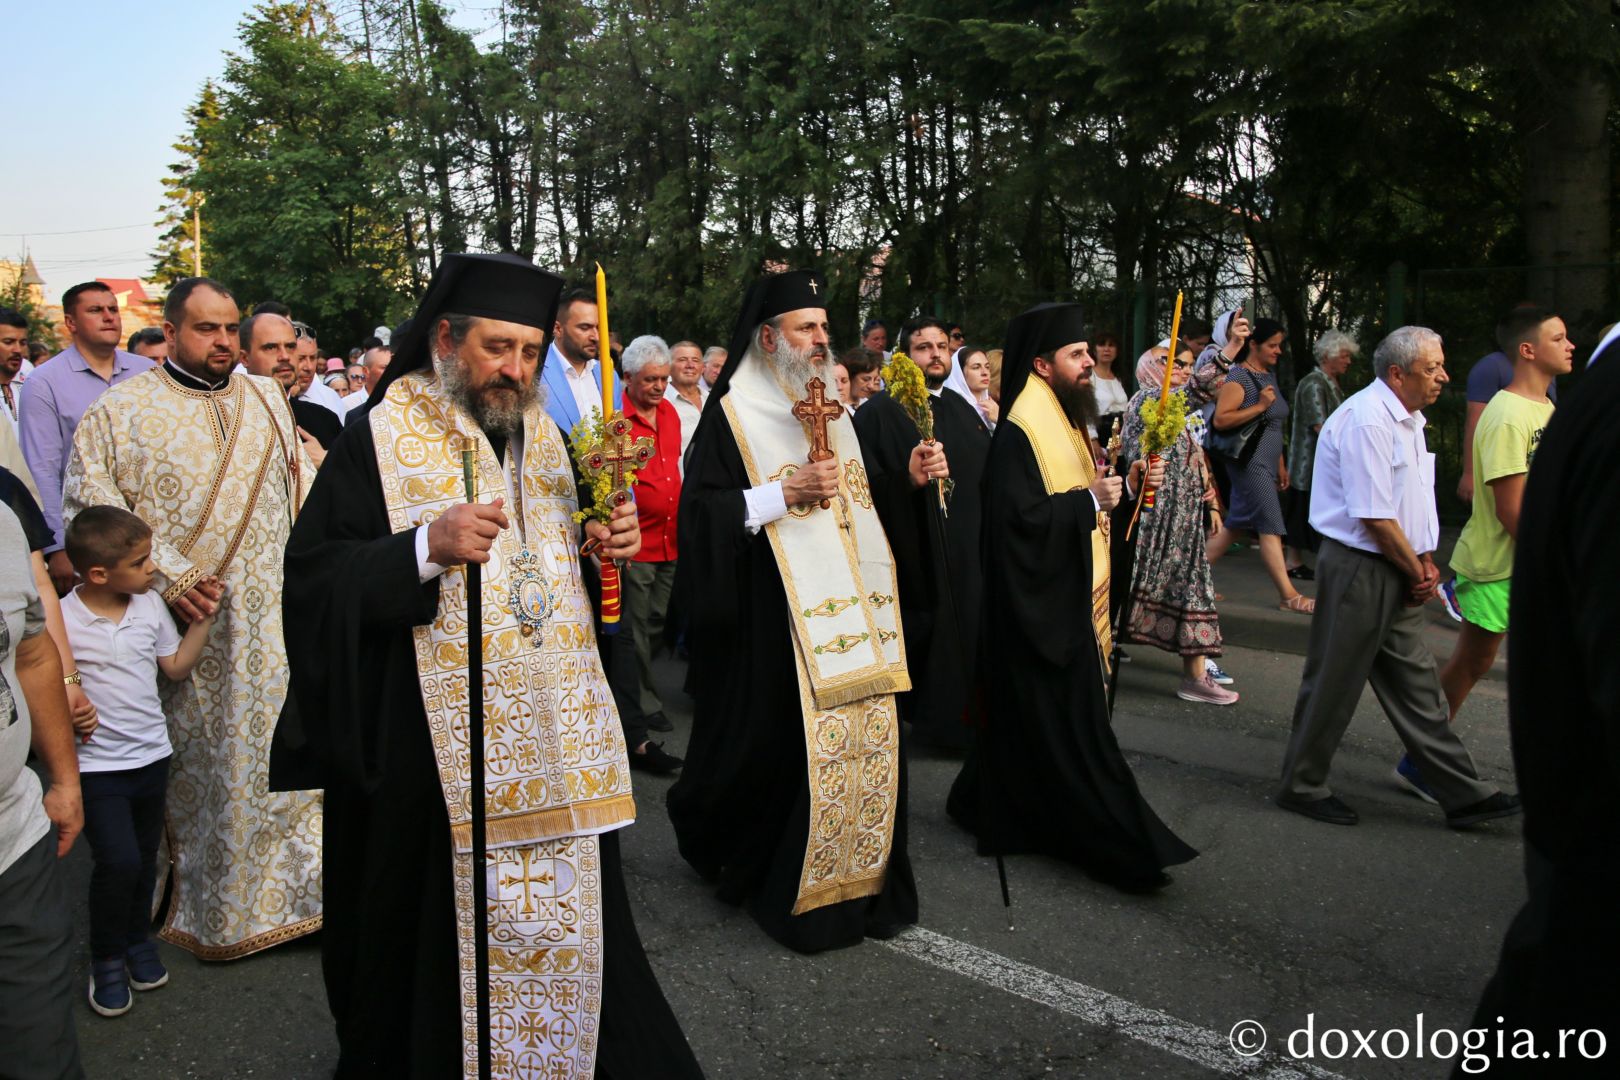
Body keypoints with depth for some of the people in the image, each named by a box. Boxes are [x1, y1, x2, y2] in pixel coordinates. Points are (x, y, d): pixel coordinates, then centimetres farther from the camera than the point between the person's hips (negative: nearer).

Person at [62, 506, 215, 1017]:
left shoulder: (150, 604, -1)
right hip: (97, 763, -5)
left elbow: (176, 667, 8)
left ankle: (137, 938, 39)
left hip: (151, 753, 5)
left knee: (145, 857, 16)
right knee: (118, 860, -11)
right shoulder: (61, 619, -16)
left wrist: (202, 620, 0)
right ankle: (107, 958, 12)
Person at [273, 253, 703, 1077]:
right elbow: (314, 576, -12)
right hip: (436, 746, -5)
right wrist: (427, 546, -25)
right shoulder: (381, 443, -5)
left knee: (566, 909, 11)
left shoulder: (544, 436, 12)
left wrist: (612, 542, 0)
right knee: (447, 930, 4)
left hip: (557, 744, 5)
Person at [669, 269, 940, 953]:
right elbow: (701, 513, -13)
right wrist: (785, 493, -20)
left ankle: (863, 880, 21)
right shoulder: (733, 416, -6)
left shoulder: (834, 412, 17)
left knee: (864, 736, 5)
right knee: (784, 745, -2)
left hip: (854, 612, 7)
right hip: (778, 621, -6)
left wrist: (911, 478, 7)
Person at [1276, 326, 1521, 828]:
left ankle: (1464, 794, 20)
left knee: (1417, 685, 13)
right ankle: (1302, 786, 17)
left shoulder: (1408, 419, 13)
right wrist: (1419, 573, -10)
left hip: (1397, 574, 10)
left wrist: (1425, 565, 8)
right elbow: (1375, 518, -21)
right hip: (1359, 570, -10)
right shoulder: (1367, 421, -19)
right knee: (1334, 683, 2)